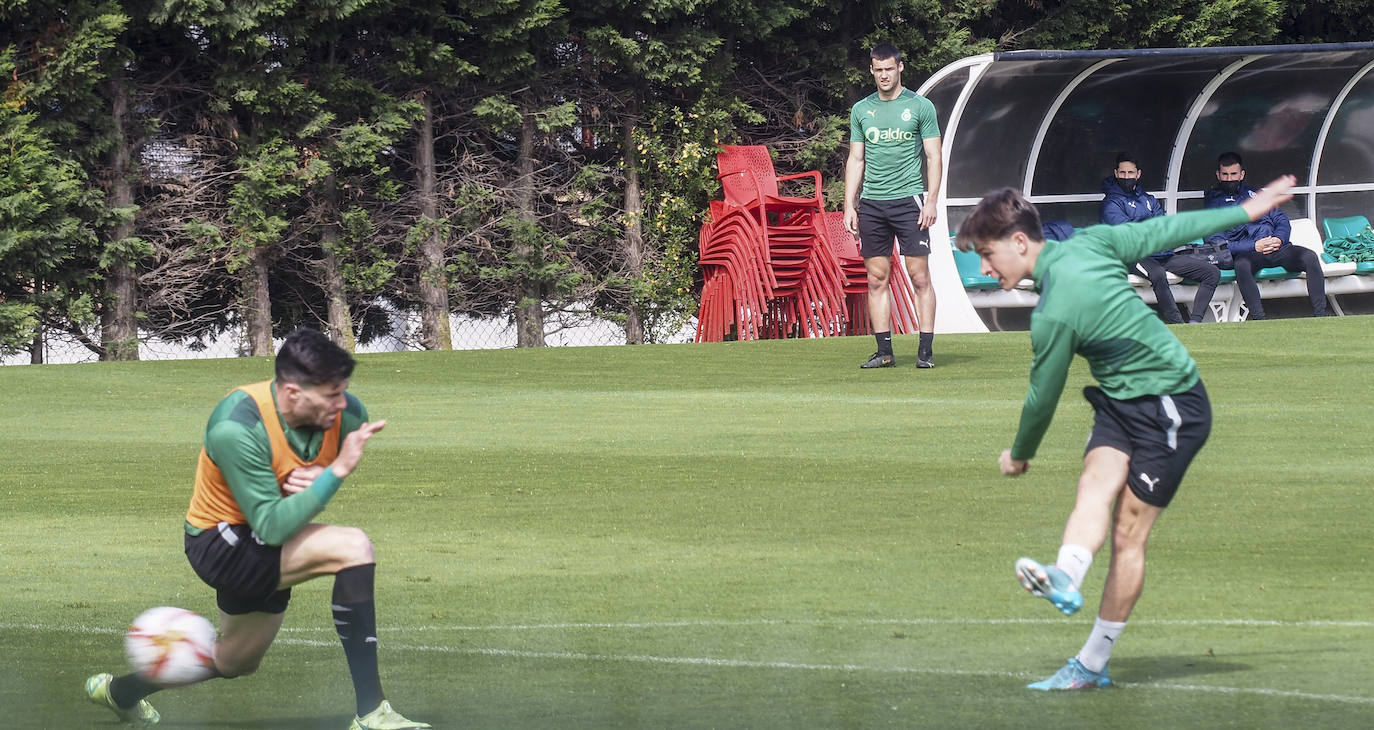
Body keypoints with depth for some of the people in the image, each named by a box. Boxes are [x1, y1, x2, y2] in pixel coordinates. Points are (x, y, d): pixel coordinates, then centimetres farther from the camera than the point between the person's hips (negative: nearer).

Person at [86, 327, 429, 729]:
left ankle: (120, 692, 53)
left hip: (266, 551, 8)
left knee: (238, 661, 27)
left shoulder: (347, 414, -15)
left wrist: (315, 484, -20)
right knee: (353, 547, -29)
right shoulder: (235, 428, -33)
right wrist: (338, 470, -41)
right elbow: (273, 527, -34)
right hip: (219, 542, -8)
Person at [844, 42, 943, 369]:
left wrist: (932, 201, -8)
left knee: (920, 277, -7)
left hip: (908, 198, -4)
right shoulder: (861, 110, 12)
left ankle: (926, 350, -6)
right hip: (871, 203, 4)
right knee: (877, 280, 3)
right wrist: (849, 206, 7)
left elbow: (933, 157, 2)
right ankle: (884, 351, 7)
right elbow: (855, 160, 15)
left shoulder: (920, 106, 3)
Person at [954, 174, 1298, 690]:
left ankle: (1094, 662, -4)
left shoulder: (1054, 314, -24)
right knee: (1096, 482, -17)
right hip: (1121, 399, 9)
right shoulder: (1091, 242, -2)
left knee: (1128, 532, -6)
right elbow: (1167, 231, 7)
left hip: (1171, 406, -9)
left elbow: (1042, 398, -12)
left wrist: (1019, 455, 8)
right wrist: (1244, 212, 20)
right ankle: (1067, 579, -42)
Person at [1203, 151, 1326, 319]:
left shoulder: (1256, 194, 29)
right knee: (1242, 265, -41)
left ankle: (1320, 316, -29)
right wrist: (1254, 246, -11)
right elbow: (1215, 242, 1)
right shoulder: (1214, 203, 15)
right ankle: (1259, 321, -46)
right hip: (1247, 252, -4)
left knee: (1310, 257, -26)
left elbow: (1282, 221, 22)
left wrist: (1279, 239, -4)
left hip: (1277, 248, 4)